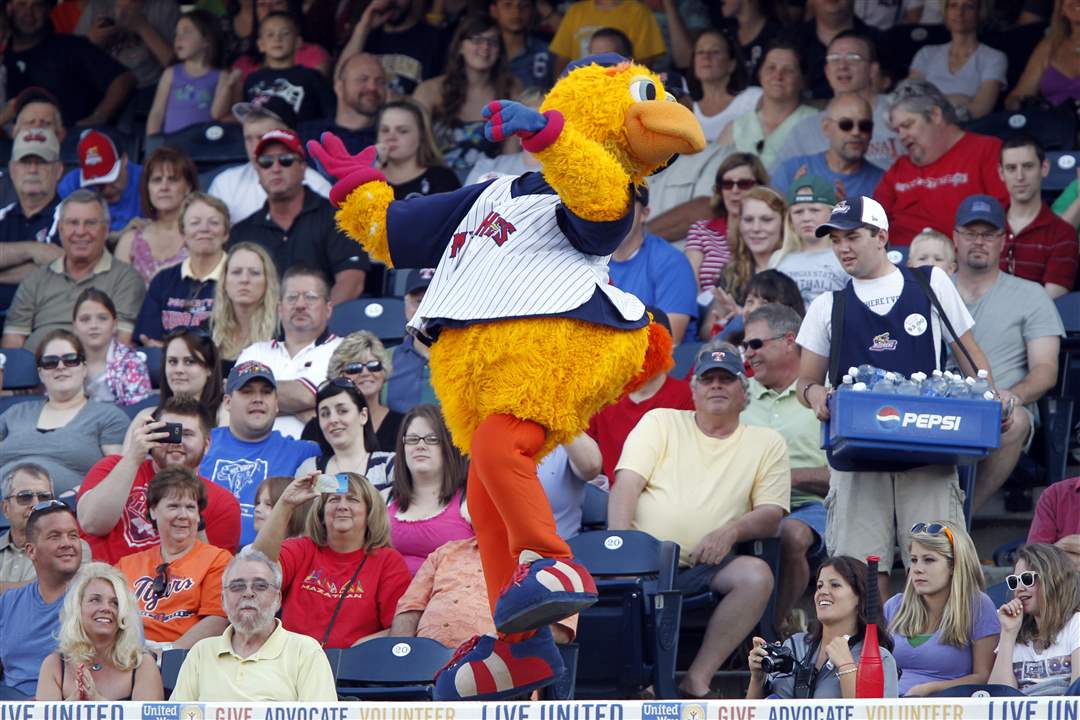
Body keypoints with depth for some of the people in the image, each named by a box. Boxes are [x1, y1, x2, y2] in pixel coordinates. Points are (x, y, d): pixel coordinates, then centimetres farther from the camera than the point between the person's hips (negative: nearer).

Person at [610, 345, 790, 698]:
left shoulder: (767, 442, 15)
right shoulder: (660, 422, 14)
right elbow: (626, 484, 2)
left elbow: (771, 515, 6)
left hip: (704, 566, 1)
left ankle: (697, 680, -26)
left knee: (756, 575, -31)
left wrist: (731, 531, -17)